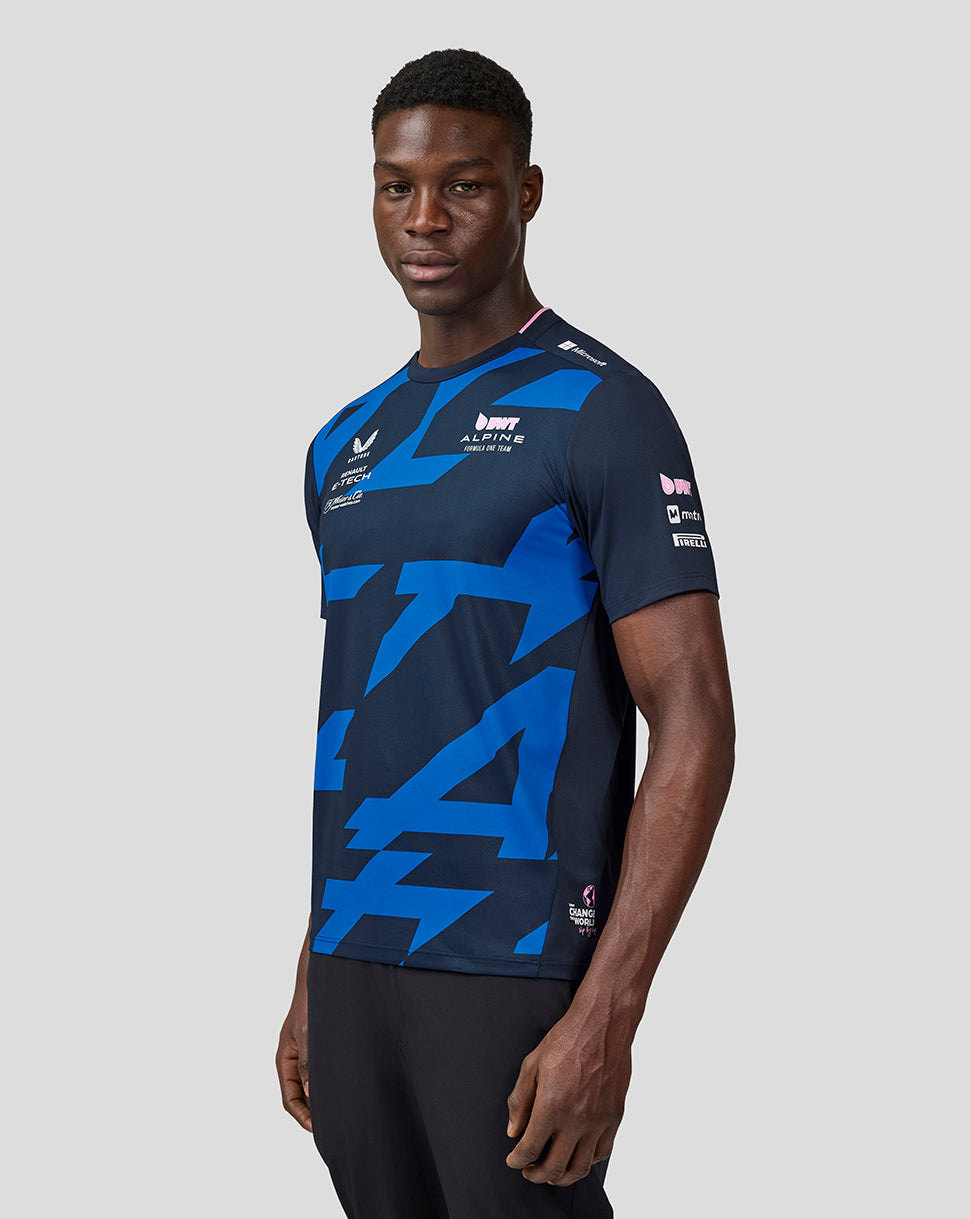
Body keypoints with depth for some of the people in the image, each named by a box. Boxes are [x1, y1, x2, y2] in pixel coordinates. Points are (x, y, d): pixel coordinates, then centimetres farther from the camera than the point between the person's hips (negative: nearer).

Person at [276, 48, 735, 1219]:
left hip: (520, 975, -7)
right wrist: (312, 985, 16)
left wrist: (606, 1018, -20)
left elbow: (696, 725, -14)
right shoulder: (348, 448, 14)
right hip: (360, 963, 7)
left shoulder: (607, 412, -9)